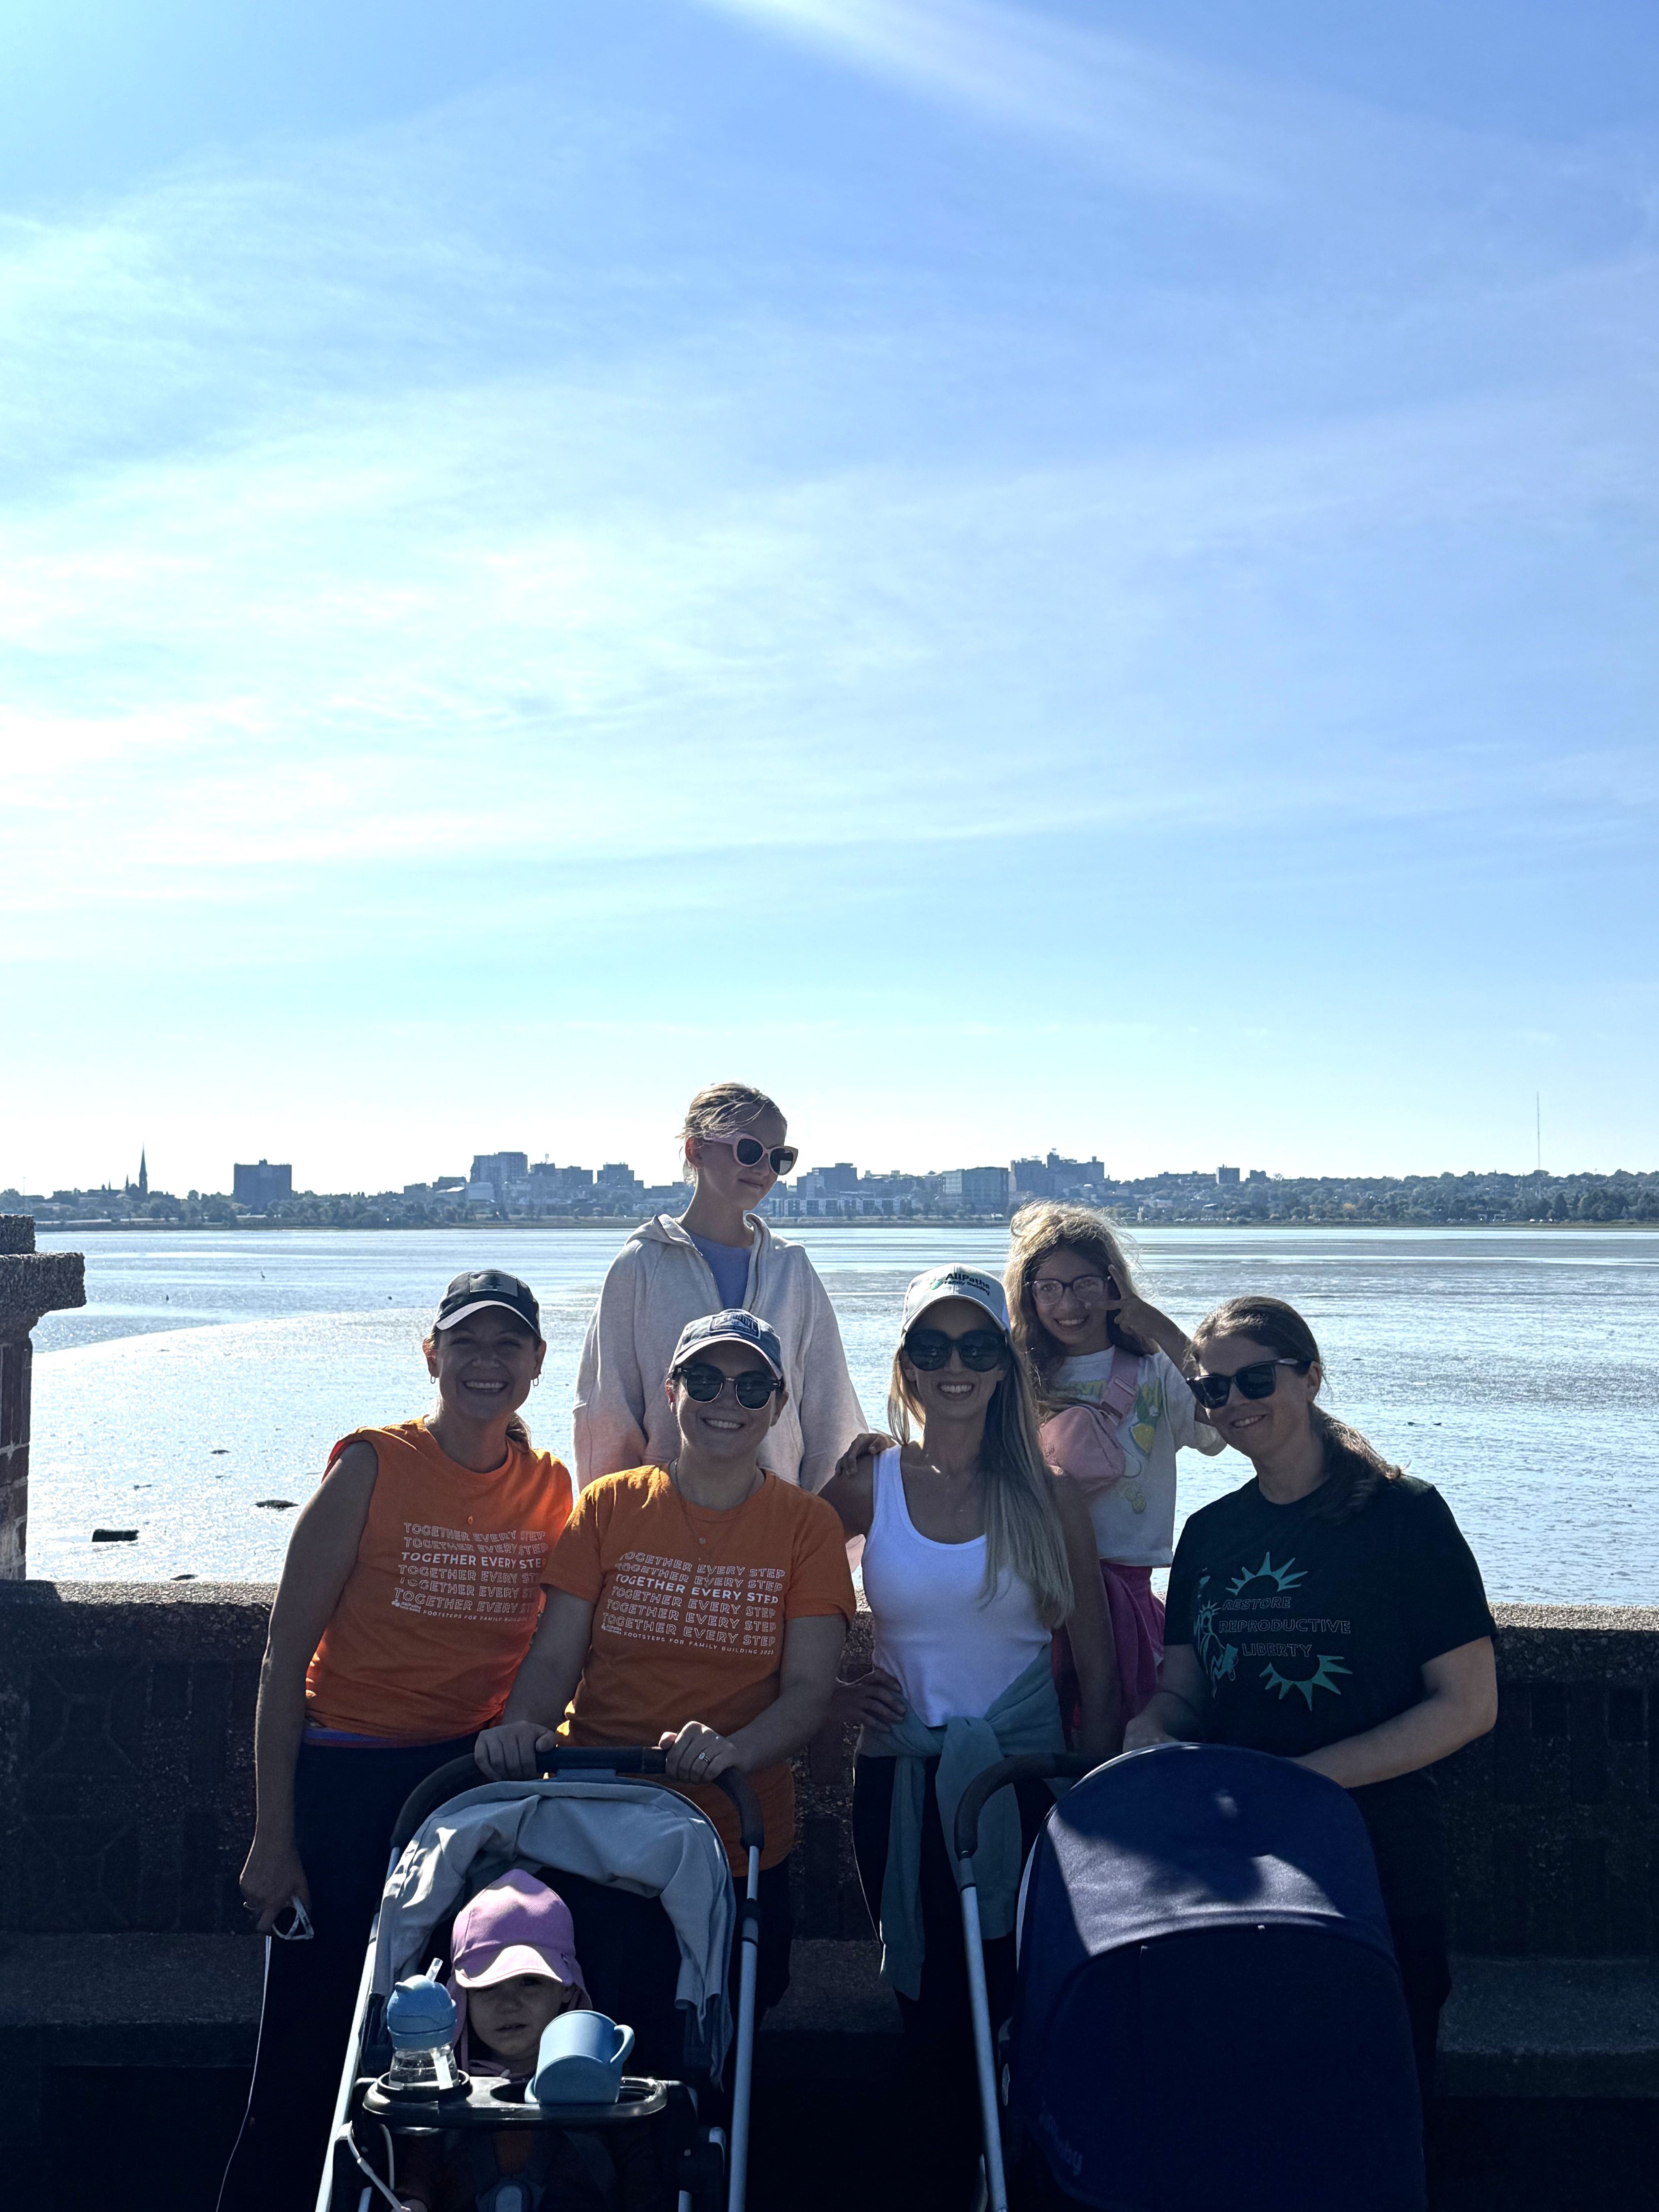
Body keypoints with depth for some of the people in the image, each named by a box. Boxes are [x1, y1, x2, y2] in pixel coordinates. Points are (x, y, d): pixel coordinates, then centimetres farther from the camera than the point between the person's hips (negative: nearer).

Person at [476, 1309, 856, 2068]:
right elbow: (555, 1657, 1)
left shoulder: (806, 1527, 3)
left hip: (740, 1851, 0)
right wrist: (522, 1726, -20)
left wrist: (731, 1751, -23)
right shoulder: (609, 1506, 5)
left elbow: (809, 1692, -4)